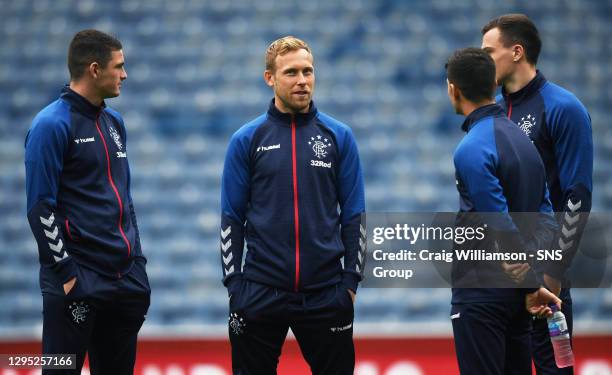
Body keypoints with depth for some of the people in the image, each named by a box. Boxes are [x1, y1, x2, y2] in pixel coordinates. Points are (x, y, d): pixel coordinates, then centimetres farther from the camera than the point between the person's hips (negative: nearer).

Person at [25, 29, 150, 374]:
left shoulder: (114, 122, 14)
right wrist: (68, 274, -16)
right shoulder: (53, 125, -11)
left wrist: (136, 257, 15)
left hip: (126, 280, 8)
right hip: (78, 285, -8)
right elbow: (41, 207, -14)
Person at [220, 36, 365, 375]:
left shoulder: (339, 137, 4)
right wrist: (233, 283, -2)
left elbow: (354, 215, 6)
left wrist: (351, 280, 0)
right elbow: (231, 219, 4)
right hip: (260, 294, 0)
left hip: (326, 294, 0)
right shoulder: (247, 140, 2)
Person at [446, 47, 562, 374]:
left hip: (481, 293, -8)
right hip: (517, 293, 8)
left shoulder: (472, 149, -17)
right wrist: (533, 284, 3)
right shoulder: (520, 137, 10)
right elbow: (545, 216, 8)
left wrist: (531, 286, -13)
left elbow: (503, 228, -20)